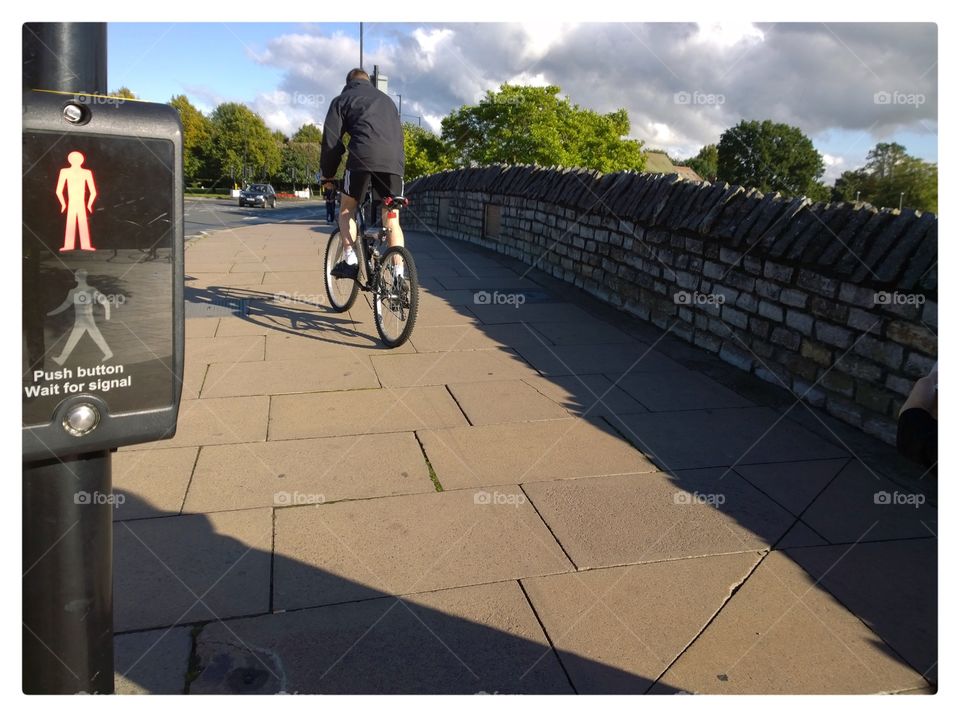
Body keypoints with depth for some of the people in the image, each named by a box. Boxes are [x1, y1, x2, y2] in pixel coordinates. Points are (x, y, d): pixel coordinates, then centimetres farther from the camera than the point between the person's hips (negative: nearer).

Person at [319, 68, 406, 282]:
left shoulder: (342, 99, 20)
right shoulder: (387, 100, 34)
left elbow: (331, 141, 13)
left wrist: (327, 174, 20)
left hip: (363, 158, -3)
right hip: (394, 161, 3)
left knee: (347, 208, 15)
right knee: (392, 220, 6)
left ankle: (350, 261, 2)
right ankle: (399, 274, 0)